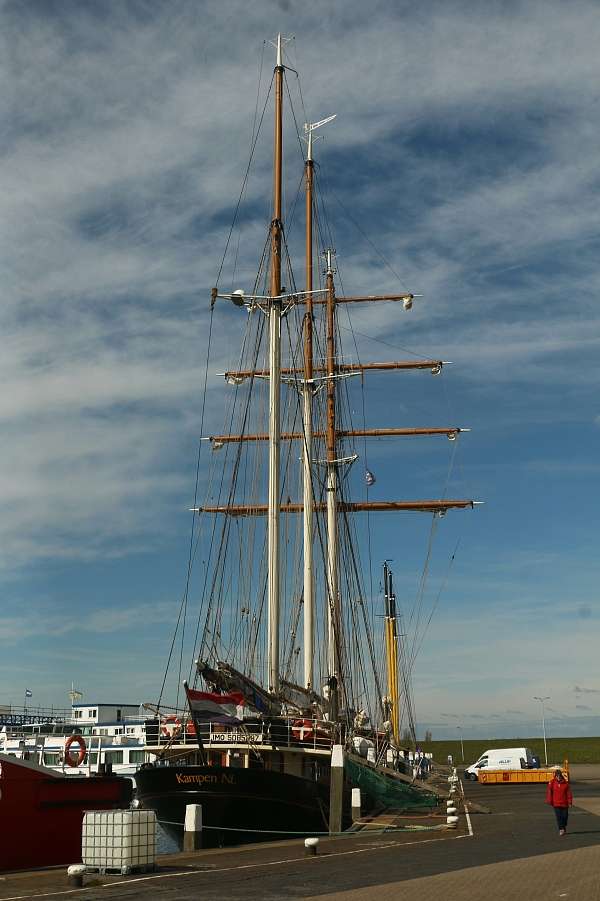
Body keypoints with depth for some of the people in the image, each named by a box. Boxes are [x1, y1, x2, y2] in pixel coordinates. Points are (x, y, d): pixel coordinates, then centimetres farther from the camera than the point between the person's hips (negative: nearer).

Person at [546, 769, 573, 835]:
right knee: (558, 817, -5)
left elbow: (569, 793, 0)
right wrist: (549, 802, -6)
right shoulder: (552, 782, -6)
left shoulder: (565, 783, -3)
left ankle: (564, 827, 33)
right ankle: (561, 829, 2)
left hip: (564, 803, 1)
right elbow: (549, 792, -3)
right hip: (556, 803, -1)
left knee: (565, 816, 9)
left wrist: (569, 802, -3)